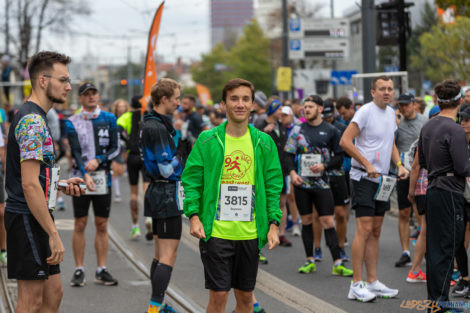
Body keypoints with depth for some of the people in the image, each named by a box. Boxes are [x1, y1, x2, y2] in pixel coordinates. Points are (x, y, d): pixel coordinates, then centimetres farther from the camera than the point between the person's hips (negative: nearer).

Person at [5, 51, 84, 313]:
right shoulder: (33, 121, -18)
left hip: (36, 217, 10)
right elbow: (29, 185, -24)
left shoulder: (35, 118, 15)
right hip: (28, 219, -10)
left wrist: (61, 184, 11)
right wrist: (53, 234, -23)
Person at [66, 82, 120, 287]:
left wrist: (98, 160, -14)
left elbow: (115, 148, 3)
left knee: (102, 225, 5)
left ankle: (101, 270, 10)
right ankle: (79, 270, 5)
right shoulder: (72, 122, 0)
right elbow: (75, 152, -9)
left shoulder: (109, 119, 7)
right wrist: (85, 174, -24)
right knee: (80, 225, -1)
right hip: (81, 178, -2)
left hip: (103, 177, 2)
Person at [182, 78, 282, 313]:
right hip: (215, 231, -3)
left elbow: (273, 185, 8)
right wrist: (193, 215, -13)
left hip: (250, 233, 3)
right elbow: (191, 180, -1)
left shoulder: (264, 143, 6)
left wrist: (274, 223, 0)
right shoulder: (207, 141, -2)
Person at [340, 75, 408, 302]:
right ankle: (356, 285, -8)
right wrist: (367, 164, -21)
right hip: (364, 178, -8)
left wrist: (399, 164, 7)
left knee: (375, 232, 11)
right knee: (364, 229, -11)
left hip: (383, 179, 8)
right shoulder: (365, 111, -13)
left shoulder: (391, 113, 13)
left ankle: (372, 282, 16)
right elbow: (345, 141, -19)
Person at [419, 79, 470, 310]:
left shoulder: (428, 127, 9)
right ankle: (439, 300, -2)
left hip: (432, 191, 8)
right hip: (449, 193, -8)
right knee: (447, 246, -3)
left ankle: (434, 299, 18)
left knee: (434, 246, 12)